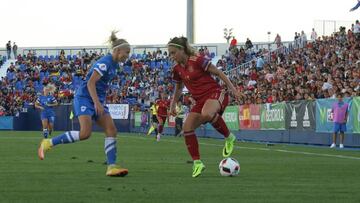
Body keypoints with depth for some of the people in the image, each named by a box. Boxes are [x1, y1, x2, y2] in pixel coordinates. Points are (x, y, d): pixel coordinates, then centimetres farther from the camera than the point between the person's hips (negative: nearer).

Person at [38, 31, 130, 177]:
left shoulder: (114, 64, 13)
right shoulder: (105, 62, -16)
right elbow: (90, 83, -22)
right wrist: (97, 103, -27)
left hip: (97, 101, 9)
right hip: (85, 98, -9)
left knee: (111, 130, -6)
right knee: (85, 133, -21)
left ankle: (111, 167, -10)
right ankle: (48, 143, -9)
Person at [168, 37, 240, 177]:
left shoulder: (197, 60, -13)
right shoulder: (177, 69, 8)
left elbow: (218, 73, -8)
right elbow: (178, 88, 27)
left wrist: (232, 88, -12)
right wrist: (173, 105, 25)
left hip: (214, 93, -8)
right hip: (200, 100, 8)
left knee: (206, 114, -40)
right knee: (187, 128, -10)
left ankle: (229, 137, -16)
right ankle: (197, 163, -1)